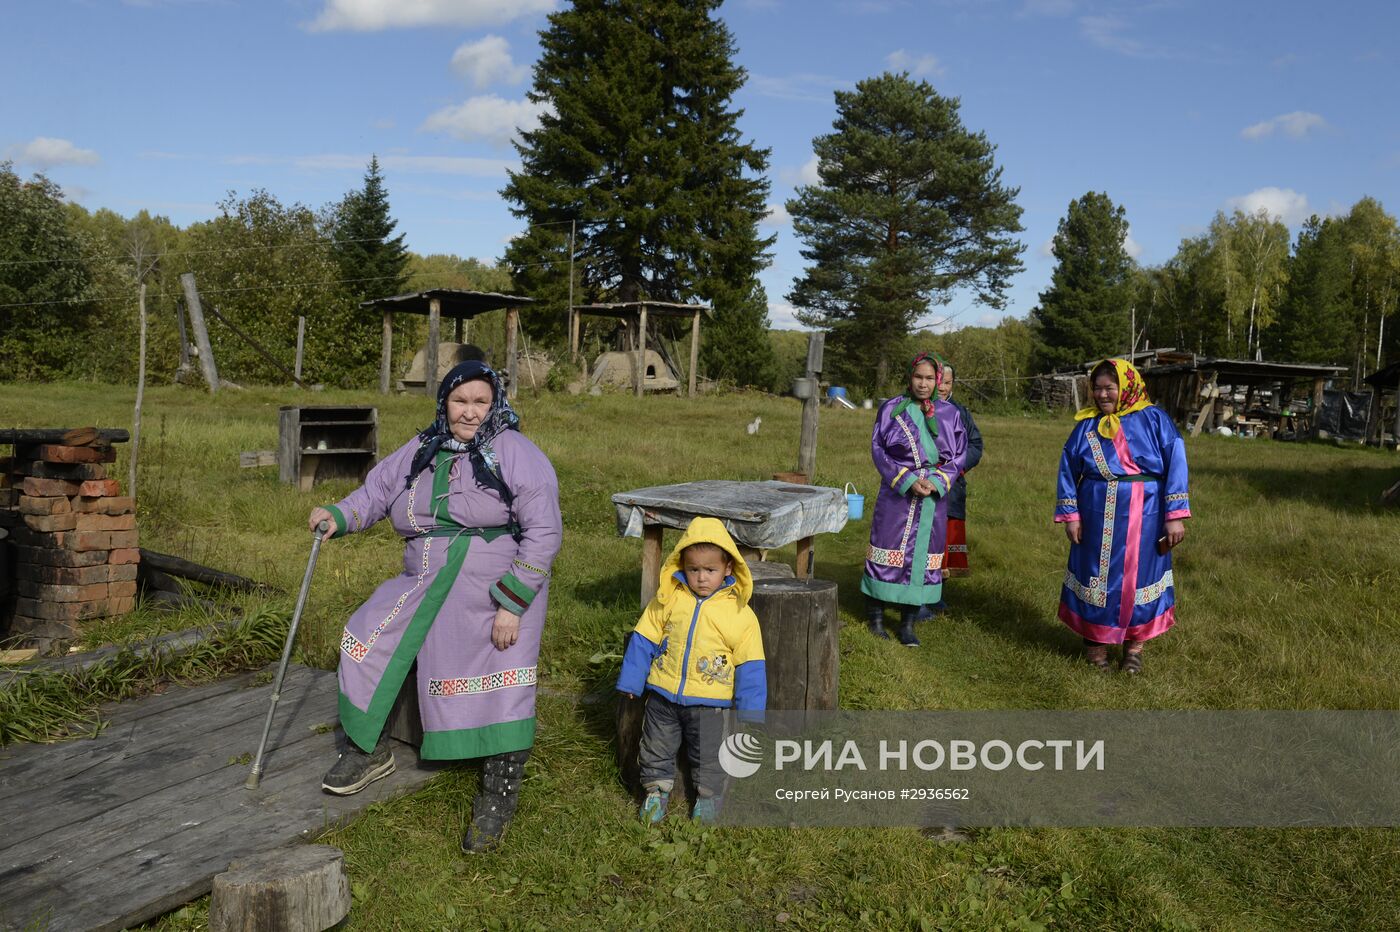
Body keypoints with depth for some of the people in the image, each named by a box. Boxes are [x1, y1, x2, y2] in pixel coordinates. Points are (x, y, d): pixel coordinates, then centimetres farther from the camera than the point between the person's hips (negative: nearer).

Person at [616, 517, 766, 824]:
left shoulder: (739, 613, -11)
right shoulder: (668, 599, -6)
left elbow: (750, 666, -7)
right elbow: (643, 640, 2)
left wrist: (750, 712, -7)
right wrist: (631, 682, 4)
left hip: (709, 700, -2)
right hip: (663, 695, 2)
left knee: (708, 754, 11)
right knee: (656, 746, 15)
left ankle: (708, 795, 33)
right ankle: (656, 790, 35)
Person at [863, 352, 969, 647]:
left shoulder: (950, 414, 4)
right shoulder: (892, 409, -1)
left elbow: (959, 455, 5)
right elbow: (879, 449, -4)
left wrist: (937, 482, -11)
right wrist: (908, 481, -14)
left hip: (934, 499, 2)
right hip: (896, 495, -2)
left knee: (921, 556, 6)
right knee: (889, 552, 2)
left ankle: (908, 625, 16)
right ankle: (875, 617, 16)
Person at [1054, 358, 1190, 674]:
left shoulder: (1153, 419, -3)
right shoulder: (1088, 424, 3)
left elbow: (1176, 464, -6)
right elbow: (1068, 468, 5)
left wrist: (1176, 515, -12)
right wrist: (1070, 515, -1)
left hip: (1143, 518, -1)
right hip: (1097, 516, 2)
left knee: (1138, 576, 7)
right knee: (1096, 574, 8)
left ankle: (1134, 645, 22)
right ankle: (1094, 639, 24)